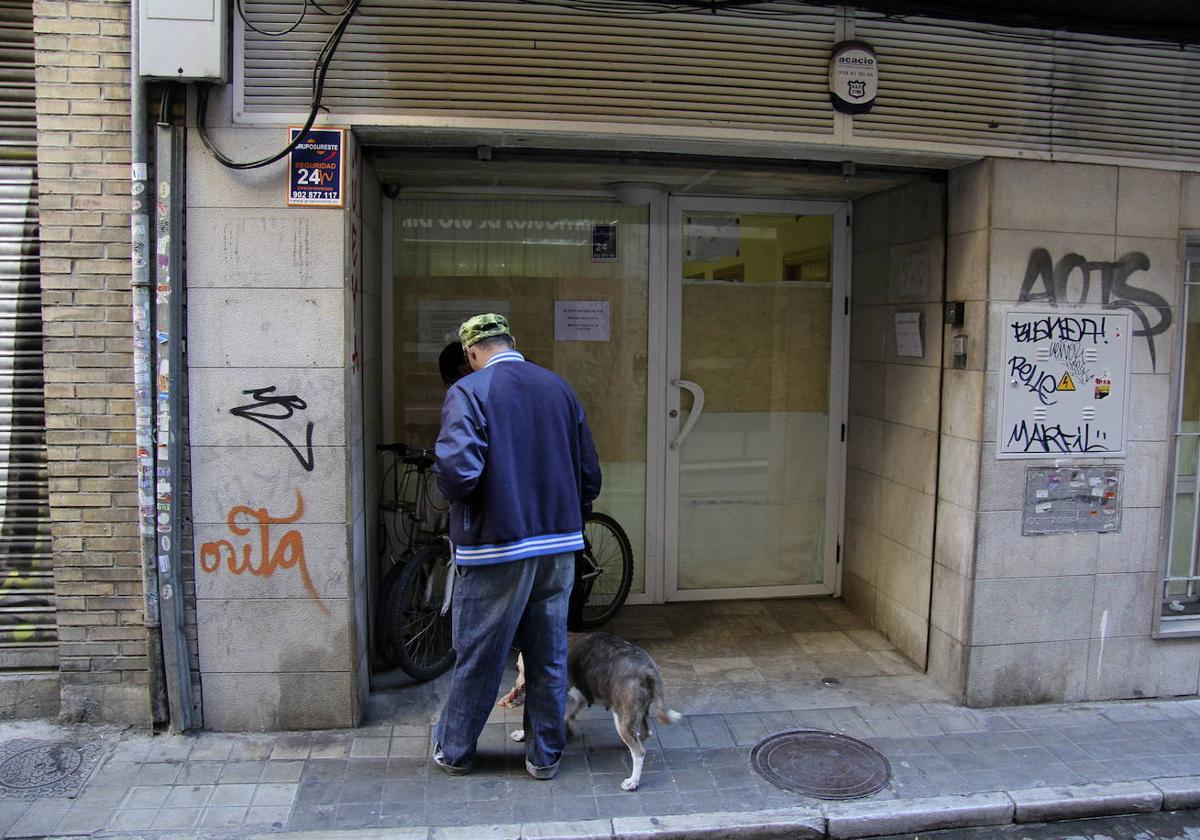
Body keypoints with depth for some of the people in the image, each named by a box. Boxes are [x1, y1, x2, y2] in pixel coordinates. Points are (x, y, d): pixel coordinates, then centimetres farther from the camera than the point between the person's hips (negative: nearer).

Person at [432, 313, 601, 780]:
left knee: (477, 656, 11)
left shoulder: (468, 392, -10)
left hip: (496, 548, -4)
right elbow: (590, 474, 7)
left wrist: (454, 498, -2)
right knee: (549, 655, 14)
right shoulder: (558, 387, 5)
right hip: (559, 545, 5)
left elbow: (457, 471, -24)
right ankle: (545, 755, 27)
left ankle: (454, 751, 29)